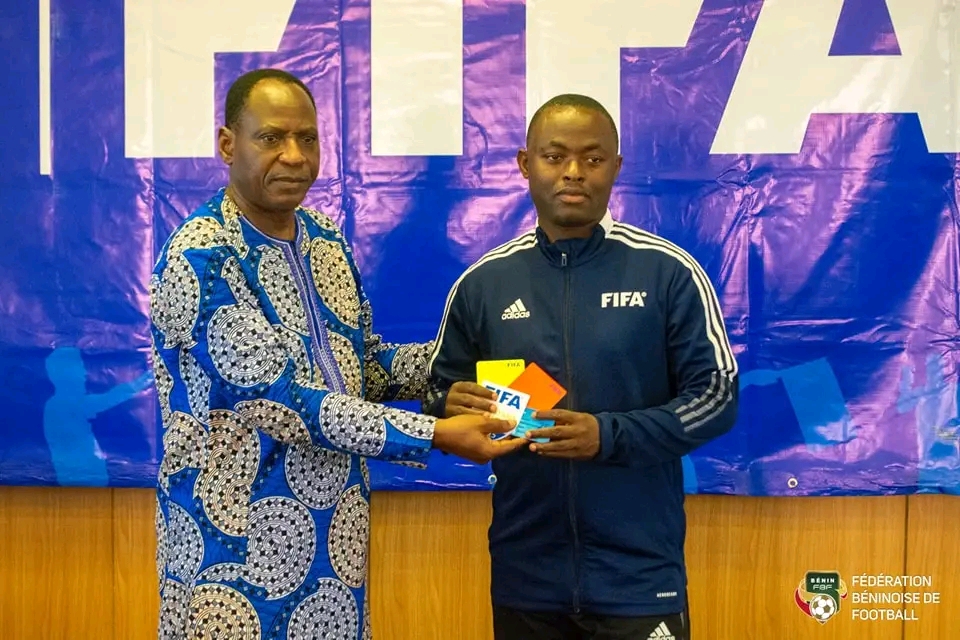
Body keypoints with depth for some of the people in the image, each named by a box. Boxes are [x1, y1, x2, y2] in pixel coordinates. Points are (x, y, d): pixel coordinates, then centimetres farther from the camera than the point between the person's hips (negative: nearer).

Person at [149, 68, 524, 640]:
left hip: (333, 535, 7)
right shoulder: (201, 257, -18)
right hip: (237, 541, -6)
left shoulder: (327, 239, 5)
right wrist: (436, 434, -25)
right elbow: (282, 402, -24)